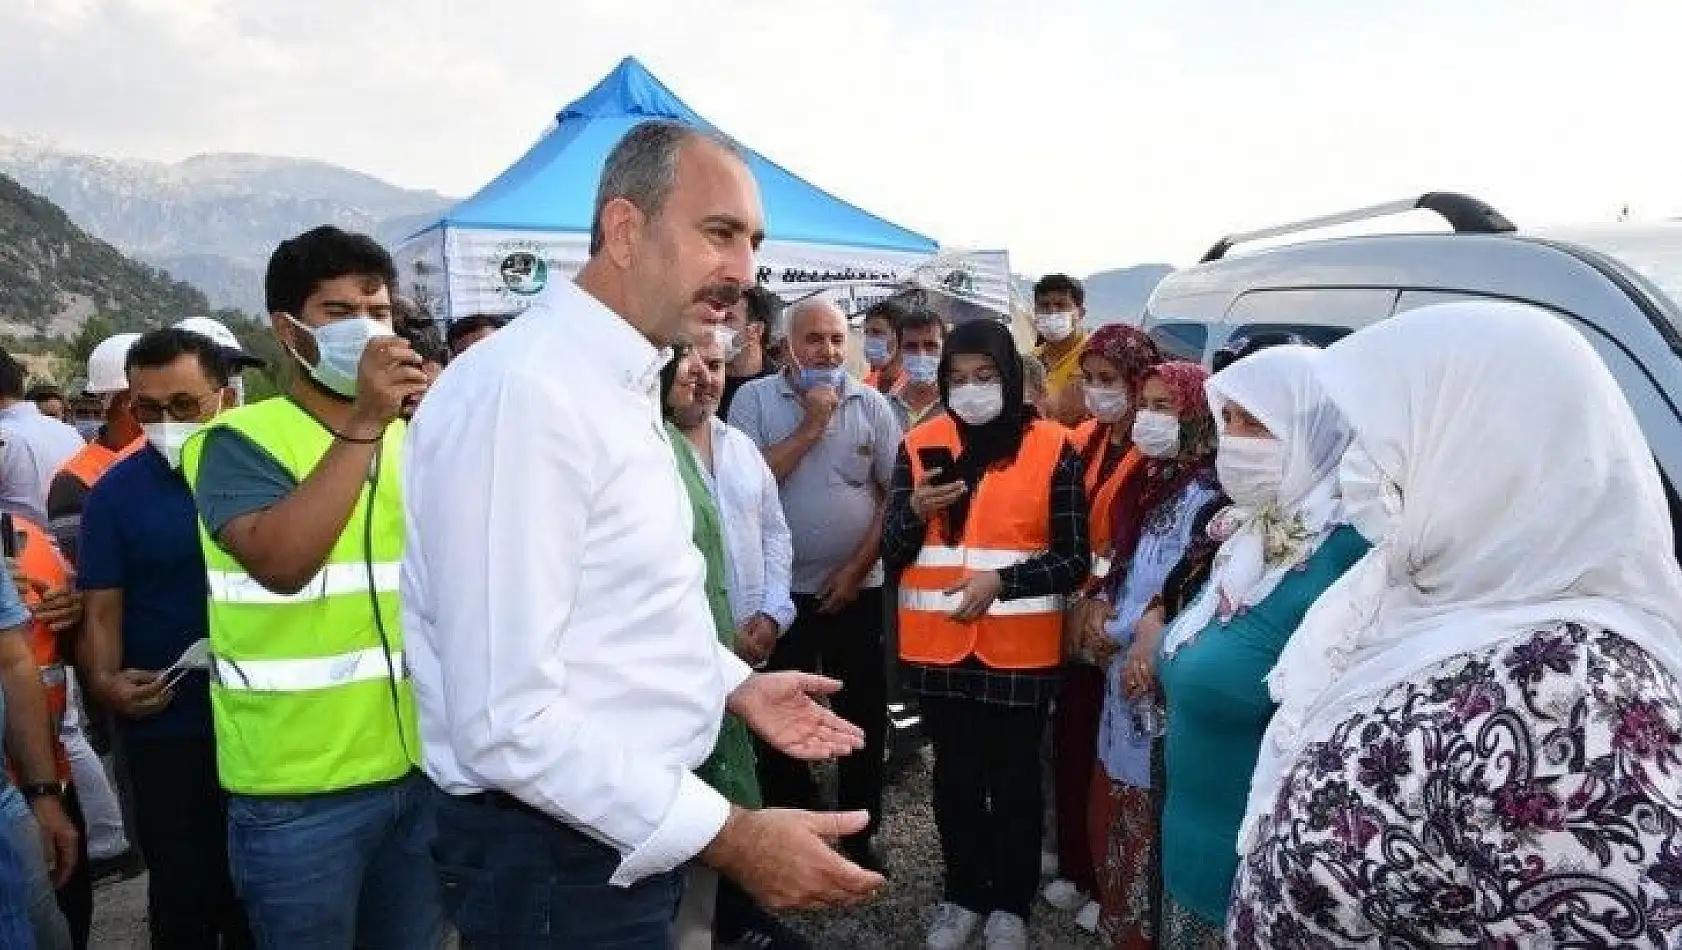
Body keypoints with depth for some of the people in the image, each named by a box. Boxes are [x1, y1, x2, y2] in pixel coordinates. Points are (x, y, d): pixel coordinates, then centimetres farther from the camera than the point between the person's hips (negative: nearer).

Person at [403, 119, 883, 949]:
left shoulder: (622, 385, 8)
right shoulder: (524, 389, -25)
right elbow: (507, 721, -27)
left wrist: (734, 685, 7)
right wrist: (730, 838, -24)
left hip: (630, 822, 10)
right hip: (559, 852, -9)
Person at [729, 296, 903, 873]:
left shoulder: (871, 404, 1)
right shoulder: (755, 399, -3)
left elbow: (896, 492, 1)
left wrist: (858, 567, -7)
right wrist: (810, 426, -15)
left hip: (856, 588, 2)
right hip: (781, 588, -1)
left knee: (863, 715, 11)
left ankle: (859, 831, 28)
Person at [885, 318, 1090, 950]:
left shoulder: (1052, 449, -5)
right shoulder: (920, 445, 2)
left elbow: (1074, 560, -5)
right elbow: (893, 554, 2)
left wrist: (1001, 580, -19)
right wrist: (916, 511, -18)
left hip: (1019, 649, -2)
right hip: (937, 648, 2)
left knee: (1014, 778, 11)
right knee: (954, 775, 15)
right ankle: (963, 894, 33)